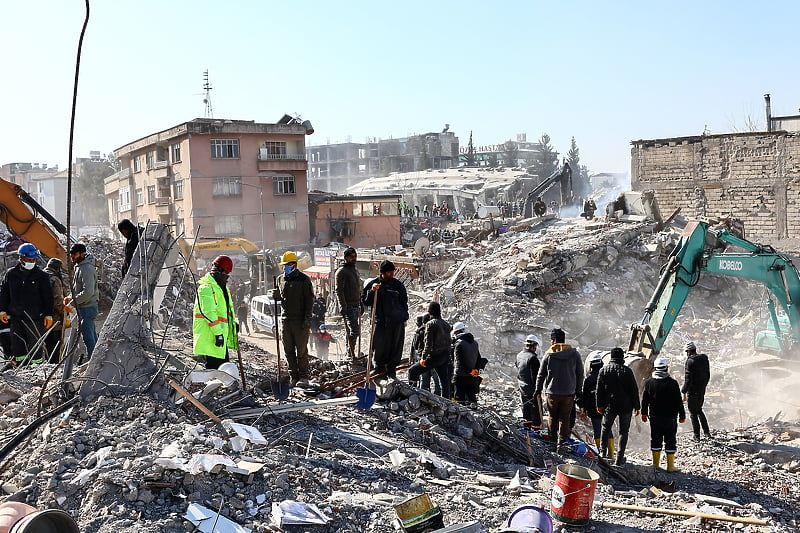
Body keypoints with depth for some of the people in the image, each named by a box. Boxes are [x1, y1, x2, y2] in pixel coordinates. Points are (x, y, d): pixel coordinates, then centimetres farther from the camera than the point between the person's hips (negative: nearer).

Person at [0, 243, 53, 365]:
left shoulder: (41, 275, 1)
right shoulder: (10, 273, 8)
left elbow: (48, 296, 1)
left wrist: (48, 315, -3)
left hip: (35, 317, -3)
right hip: (15, 316, 3)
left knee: (35, 345, 0)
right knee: (17, 345, 6)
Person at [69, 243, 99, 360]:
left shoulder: (86, 269, -19)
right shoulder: (80, 266, 13)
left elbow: (88, 292, -26)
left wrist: (73, 302, -20)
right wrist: (71, 297, 8)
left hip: (87, 308, -10)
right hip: (88, 307, 10)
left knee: (88, 337, -6)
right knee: (92, 336, 16)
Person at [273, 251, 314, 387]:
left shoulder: (303, 279, -4)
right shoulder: (280, 279, 13)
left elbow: (309, 299, -6)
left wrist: (307, 318, -13)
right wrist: (276, 295, -1)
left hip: (300, 320, -5)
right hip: (285, 319, 5)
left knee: (301, 350, -2)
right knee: (288, 350, 8)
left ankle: (304, 376, 6)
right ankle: (293, 376, 16)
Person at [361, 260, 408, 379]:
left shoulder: (398, 284, 8)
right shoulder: (373, 284, 2)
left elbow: (404, 302, 17)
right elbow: (365, 302, 1)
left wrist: (404, 317, 13)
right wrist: (372, 292, -15)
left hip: (397, 321, 2)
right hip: (380, 321, -2)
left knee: (395, 346, 3)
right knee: (379, 347, -1)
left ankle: (391, 368, 15)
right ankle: (379, 368, 18)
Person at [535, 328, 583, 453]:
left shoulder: (549, 355, -5)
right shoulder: (574, 354, -3)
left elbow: (541, 375, 1)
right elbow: (580, 374, 3)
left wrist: (538, 391, 12)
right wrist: (578, 390, 13)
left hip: (552, 392, 0)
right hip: (569, 393, 0)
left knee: (553, 417, 16)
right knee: (564, 419, 7)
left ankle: (552, 440, 23)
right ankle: (562, 443, 2)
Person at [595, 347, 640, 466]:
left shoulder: (603, 370, -1)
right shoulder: (627, 371, -8)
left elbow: (599, 390, 3)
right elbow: (634, 390, -6)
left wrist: (600, 405, 12)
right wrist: (636, 406, 2)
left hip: (610, 406, 2)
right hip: (626, 407, -2)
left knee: (605, 428, 20)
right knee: (623, 431, 6)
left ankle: (604, 452, 20)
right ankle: (619, 458, 2)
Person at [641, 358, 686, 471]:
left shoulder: (649, 383, -2)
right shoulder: (672, 383, -10)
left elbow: (645, 400, 7)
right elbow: (678, 401, -6)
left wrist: (644, 413, 20)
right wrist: (682, 415, 4)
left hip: (654, 417, 3)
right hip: (670, 417, -2)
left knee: (655, 440, 12)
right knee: (670, 441, 5)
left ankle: (655, 464, 19)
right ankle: (670, 466, 8)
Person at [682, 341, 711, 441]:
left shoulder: (690, 361, -19)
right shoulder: (704, 359, 3)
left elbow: (688, 379, -20)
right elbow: (708, 375, 12)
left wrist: (684, 392, -16)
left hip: (692, 391, -7)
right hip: (702, 390, 7)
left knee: (693, 413, 4)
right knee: (699, 410, 23)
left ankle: (697, 436, 9)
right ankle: (706, 432, 21)